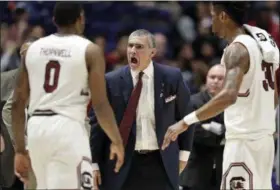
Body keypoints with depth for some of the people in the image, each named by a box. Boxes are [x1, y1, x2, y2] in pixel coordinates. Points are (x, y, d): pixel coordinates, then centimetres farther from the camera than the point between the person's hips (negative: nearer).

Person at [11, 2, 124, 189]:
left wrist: (20, 150, 17)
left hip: (37, 127, 6)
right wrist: (117, 142, 7)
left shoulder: (33, 49, 12)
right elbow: (100, 105, -6)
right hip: (68, 127, -5)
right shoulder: (89, 50, -1)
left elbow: (17, 103, 11)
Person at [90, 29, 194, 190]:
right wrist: (94, 163, -4)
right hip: (122, 164, -1)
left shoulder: (171, 78, -1)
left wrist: (183, 153, 10)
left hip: (161, 163, 1)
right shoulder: (111, 81, -3)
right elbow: (97, 123, 0)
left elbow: (184, 116, 11)